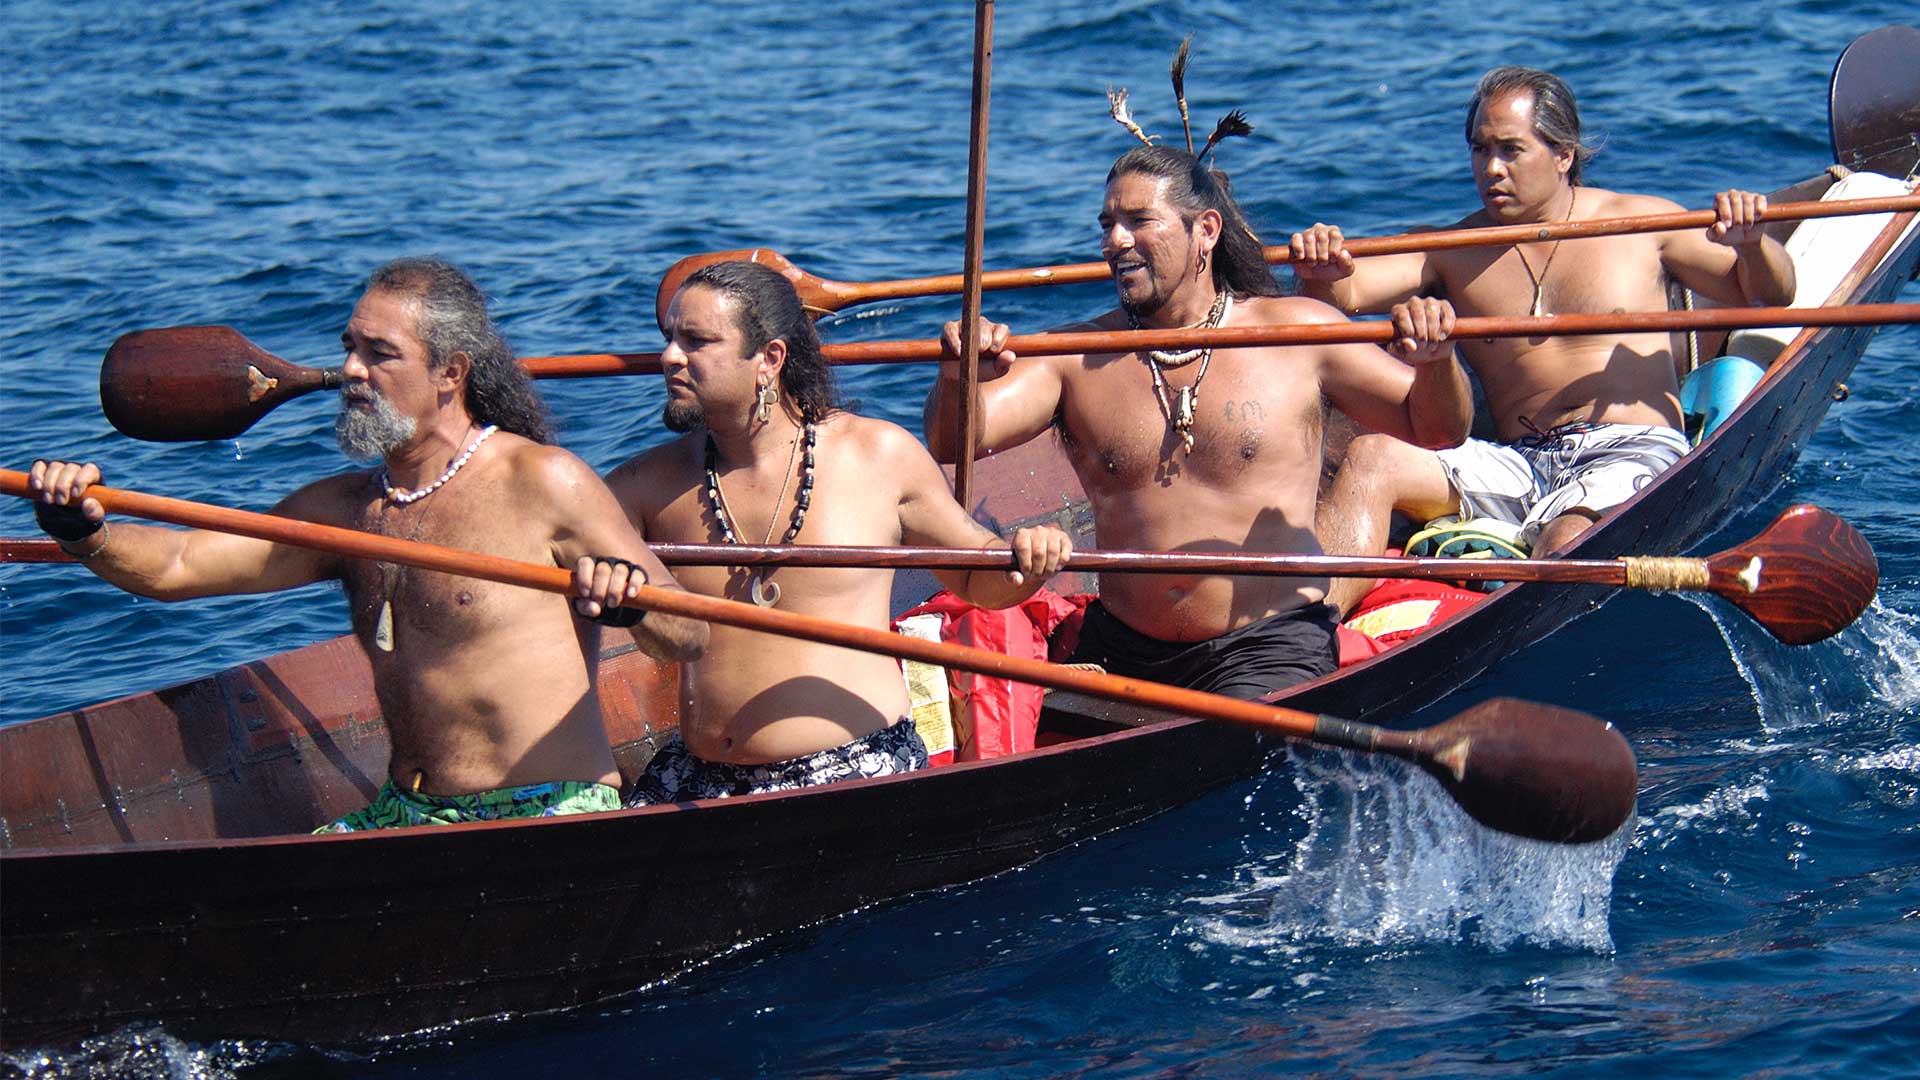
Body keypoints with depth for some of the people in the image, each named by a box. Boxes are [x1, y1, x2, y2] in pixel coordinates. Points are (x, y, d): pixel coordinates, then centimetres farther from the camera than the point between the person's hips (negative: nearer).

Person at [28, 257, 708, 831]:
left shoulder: (541, 483, -7)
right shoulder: (343, 509, 12)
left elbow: (689, 639, -6)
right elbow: (174, 567, 7)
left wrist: (631, 597, -29)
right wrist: (85, 534, -14)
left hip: (550, 827, -6)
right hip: (403, 821, 6)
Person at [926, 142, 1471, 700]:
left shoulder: (1297, 332, 3)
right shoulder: (1077, 359, 7)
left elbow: (1435, 429, 8)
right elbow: (954, 442, -5)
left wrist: (1435, 362, -14)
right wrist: (957, 382, -27)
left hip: (1267, 654, -2)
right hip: (1120, 654, 3)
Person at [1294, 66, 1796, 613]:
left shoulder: (1640, 221, 11)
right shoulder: (1453, 252, 14)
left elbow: (1771, 295, 17)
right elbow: (1344, 295, 1)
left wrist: (1751, 244, -6)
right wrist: (1322, 277, -23)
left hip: (1635, 451, -2)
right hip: (1519, 464, 3)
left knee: (1568, 546, -37)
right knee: (1371, 458, -24)